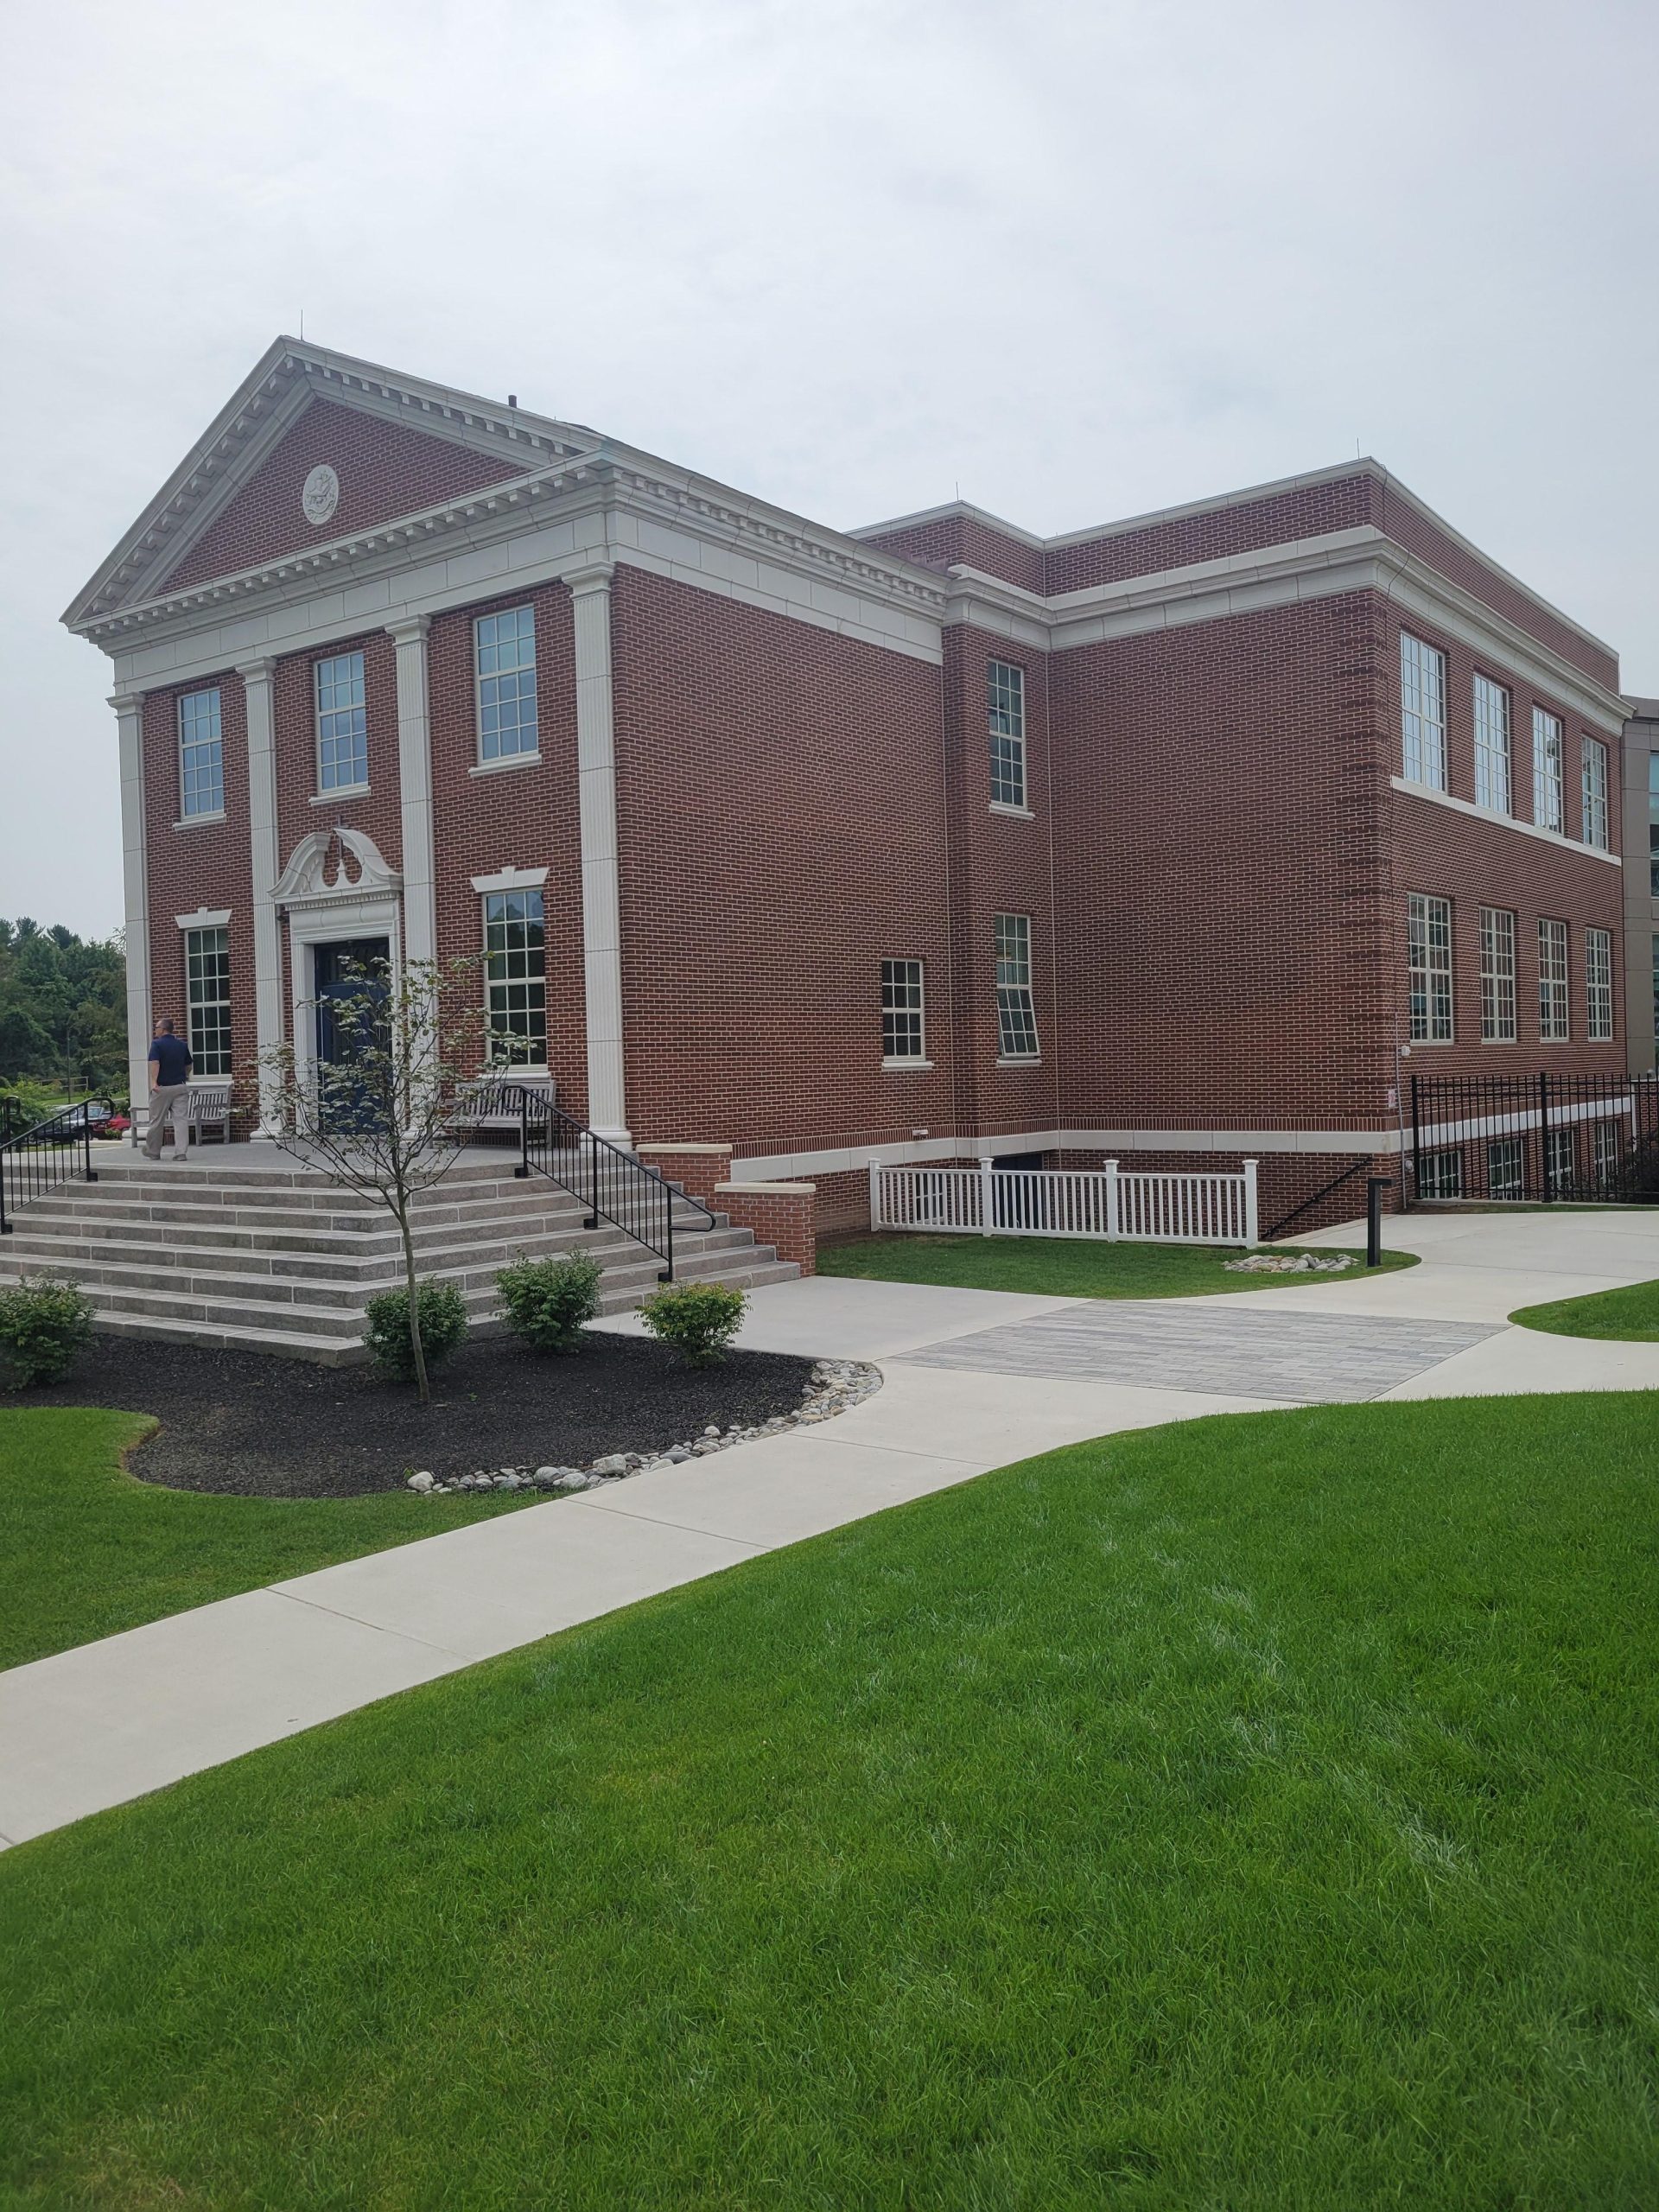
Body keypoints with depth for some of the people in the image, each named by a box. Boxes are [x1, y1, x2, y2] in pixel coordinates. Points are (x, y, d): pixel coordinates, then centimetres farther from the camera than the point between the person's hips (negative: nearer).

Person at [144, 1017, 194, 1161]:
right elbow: (188, 1066, 18)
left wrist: (153, 1082, -28)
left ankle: (153, 1152, 21)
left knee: (156, 1121, 8)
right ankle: (180, 1152, -9)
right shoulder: (182, 1045, 9)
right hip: (180, 1087, 4)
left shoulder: (157, 1044, -7)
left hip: (162, 1088, -4)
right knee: (180, 1119, -1)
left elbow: (155, 1063, -21)